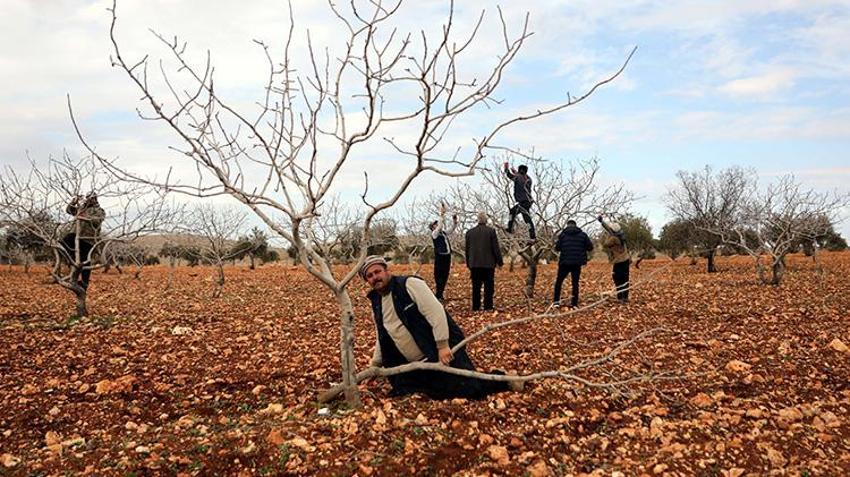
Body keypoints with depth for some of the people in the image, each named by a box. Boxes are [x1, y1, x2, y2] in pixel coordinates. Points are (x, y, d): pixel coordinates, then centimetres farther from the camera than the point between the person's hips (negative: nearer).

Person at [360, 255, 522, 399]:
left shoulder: (409, 284, -12)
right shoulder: (376, 304, 11)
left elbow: (436, 312, -20)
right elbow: (382, 339, 23)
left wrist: (443, 346, -24)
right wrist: (374, 366, 22)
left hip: (441, 353, -7)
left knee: (470, 389, -15)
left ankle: (502, 379, 14)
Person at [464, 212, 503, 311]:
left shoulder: (469, 232, 4)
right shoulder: (491, 231, -6)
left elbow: (467, 249, 9)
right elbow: (496, 248, -6)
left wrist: (468, 264, 17)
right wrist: (499, 261, 3)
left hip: (474, 264, 3)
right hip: (488, 263, -3)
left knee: (476, 288, 8)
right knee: (488, 287, 3)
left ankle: (476, 307, 9)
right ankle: (488, 307, 2)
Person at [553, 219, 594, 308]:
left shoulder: (562, 234, -1)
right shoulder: (582, 234, 3)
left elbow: (557, 248, -4)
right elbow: (590, 247, 2)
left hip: (565, 262, -1)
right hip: (577, 263, 1)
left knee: (559, 281, 13)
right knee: (575, 283, 10)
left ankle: (556, 301, 7)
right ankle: (574, 303, 8)